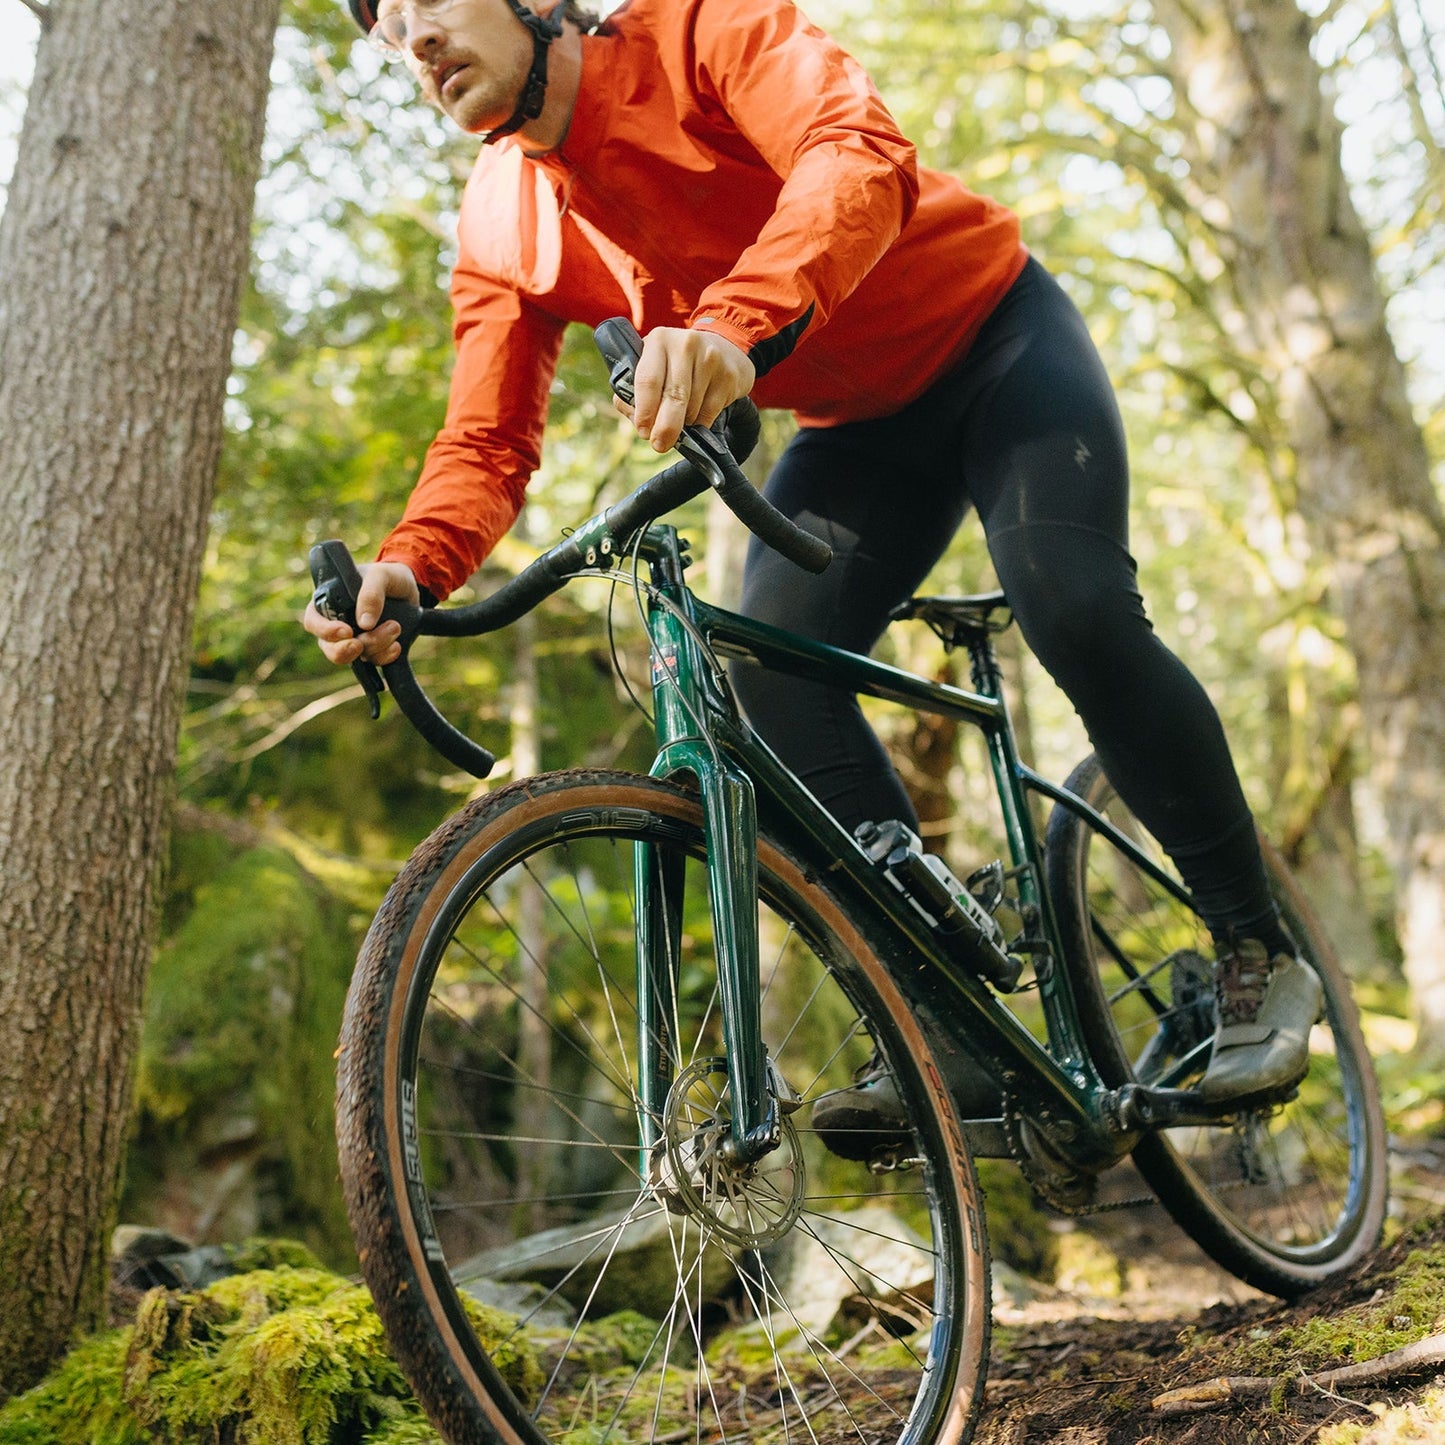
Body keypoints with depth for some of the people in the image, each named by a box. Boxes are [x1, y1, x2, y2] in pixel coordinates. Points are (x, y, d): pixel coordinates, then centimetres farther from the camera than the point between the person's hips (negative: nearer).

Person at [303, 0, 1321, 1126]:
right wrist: (409, 568, -34)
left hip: (996, 335, -5)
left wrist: (735, 325, -57)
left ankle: (1259, 954, -6)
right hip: (858, 424, 5)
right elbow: (488, 442, -12)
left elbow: (861, 155, -40)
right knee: (775, 673, -16)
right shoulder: (503, 235, -6)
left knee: (1077, 610, -26)